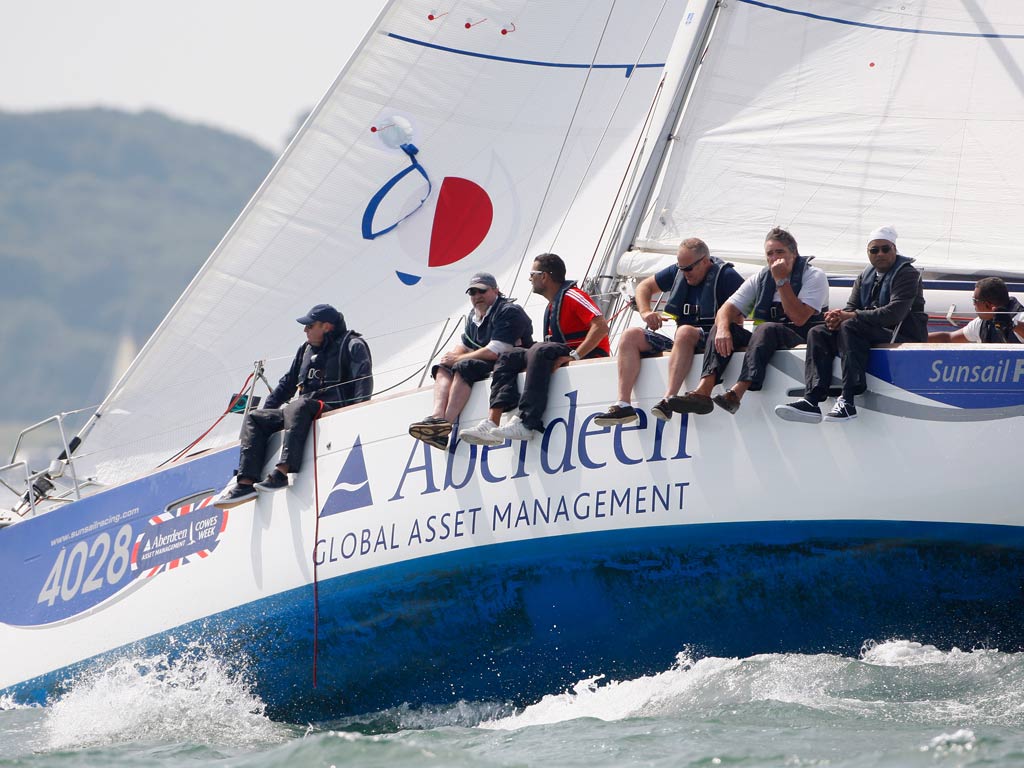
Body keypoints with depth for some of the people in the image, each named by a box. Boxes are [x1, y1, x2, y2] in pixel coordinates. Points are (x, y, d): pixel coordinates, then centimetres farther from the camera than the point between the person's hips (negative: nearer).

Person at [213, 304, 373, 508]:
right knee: (254, 418, -3)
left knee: (298, 407, -39)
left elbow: (364, 378, -13)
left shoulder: (351, 345, 1)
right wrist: (267, 408, 23)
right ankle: (246, 482, -21)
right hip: (302, 411, 9)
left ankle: (281, 473, -54)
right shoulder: (307, 349, 25)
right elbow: (288, 382, 31)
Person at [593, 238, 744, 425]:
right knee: (631, 336, -8)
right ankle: (623, 404, -25)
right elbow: (645, 286, 26)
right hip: (681, 345, 7)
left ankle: (669, 399, -52)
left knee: (685, 332, -39)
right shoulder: (677, 272, 16)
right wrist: (645, 312, 6)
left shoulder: (725, 276, -3)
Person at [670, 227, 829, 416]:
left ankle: (736, 393, -51)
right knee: (721, 327, -15)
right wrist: (723, 329, -20)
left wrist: (782, 281, -15)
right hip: (766, 342, 5)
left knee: (766, 329, -35)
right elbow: (728, 308, 2)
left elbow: (799, 318, -16)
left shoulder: (814, 276, -1)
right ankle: (703, 392, -35)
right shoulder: (760, 279, 14)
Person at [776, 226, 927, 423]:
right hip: (874, 333, 8)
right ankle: (812, 400, -27)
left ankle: (848, 401, -40)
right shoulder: (865, 276, 19)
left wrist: (851, 317, -21)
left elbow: (895, 312, -20)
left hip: (902, 334, -8)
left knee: (850, 328, -32)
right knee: (818, 334, -8)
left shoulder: (906, 274, -6)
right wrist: (838, 317, -15)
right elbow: (851, 307, 12)